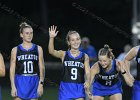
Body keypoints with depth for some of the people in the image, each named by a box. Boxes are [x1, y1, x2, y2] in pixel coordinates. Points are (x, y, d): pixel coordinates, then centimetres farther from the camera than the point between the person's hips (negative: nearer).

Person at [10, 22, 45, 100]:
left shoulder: (38, 49, 5)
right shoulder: (15, 50, 2)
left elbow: (42, 68, 5)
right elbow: (12, 70, 2)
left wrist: (41, 84, -3)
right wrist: (13, 86, -6)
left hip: (33, 82, 1)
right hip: (20, 83, -1)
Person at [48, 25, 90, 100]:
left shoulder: (85, 56, 4)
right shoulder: (64, 54, 1)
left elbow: (87, 73, -1)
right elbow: (51, 51, -16)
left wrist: (87, 81, -23)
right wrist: (51, 38, -31)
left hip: (79, 88, 0)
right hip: (65, 87, 0)